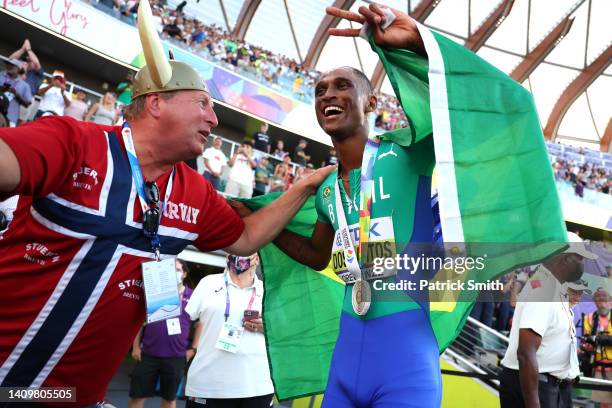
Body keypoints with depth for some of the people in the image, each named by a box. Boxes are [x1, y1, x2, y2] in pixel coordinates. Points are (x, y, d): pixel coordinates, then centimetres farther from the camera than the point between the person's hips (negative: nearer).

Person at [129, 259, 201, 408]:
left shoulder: (192, 297, 2)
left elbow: (199, 325, 9)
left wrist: (193, 348, 2)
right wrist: (136, 345, 2)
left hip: (176, 356, 0)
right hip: (148, 354, 1)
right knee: (137, 396, 5)